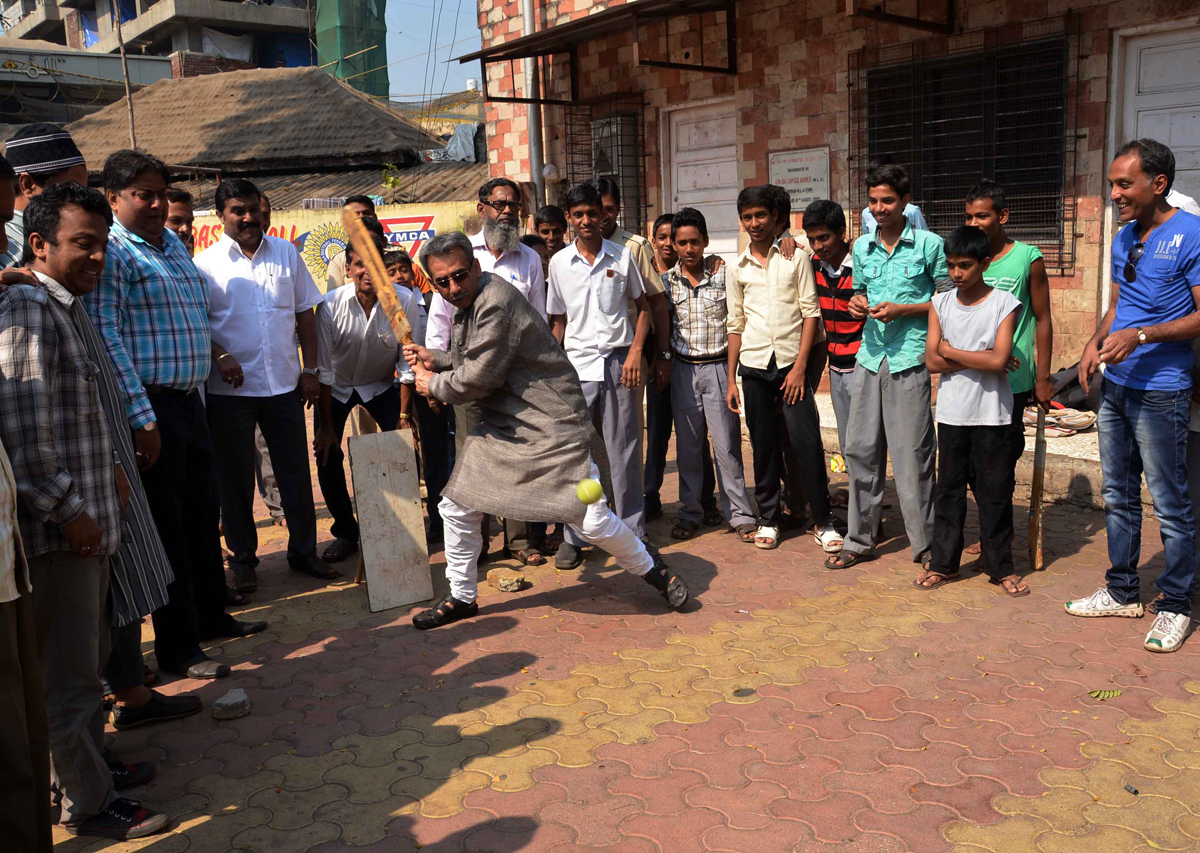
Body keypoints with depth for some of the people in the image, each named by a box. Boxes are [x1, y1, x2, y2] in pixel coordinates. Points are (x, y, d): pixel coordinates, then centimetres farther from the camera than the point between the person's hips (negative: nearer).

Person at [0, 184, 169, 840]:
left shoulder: (61, 310, 16)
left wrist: (106, 464, 17)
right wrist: (66, 509, -19)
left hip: (85, 522, 10)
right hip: (59, 530, -10)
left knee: (87, 657, 20)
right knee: (69, 672, 2)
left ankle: (86, 762, 36)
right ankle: (88, 804, 14)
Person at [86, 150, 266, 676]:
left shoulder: (172, 242, 15)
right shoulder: (111, 251, -11)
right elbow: (108, 339, -18)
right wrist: (141, 420, -21)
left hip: (189, 398, 8)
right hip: (150, 405, -8)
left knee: (204, 512, 17)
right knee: (167, 523, -1)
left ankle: (211, 615, 33)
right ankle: (177, 648, 10)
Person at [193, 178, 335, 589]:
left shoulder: (286, 253, 8)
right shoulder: (205, 263, -2)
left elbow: (305, 313, 10)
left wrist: (311, 370, 5)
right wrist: (219, 356, -20)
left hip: (284, 384, 2)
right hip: (230, 388, -2)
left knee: (296, 472, 7)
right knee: (236, 477, 8)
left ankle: (304, 551, 20)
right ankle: (243, 558, 22)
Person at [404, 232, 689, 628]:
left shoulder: (496, 302, -22)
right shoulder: (471, 302, 10)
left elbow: (480, 377, -19)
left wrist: (434, 385, -2)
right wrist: (434, 359, 5)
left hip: (552, 426, -9)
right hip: (502, 427, 9)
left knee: (591, 520, -8)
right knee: (456, 507, 7)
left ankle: (651, 569, 20)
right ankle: (461, 597, 26)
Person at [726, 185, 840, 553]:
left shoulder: (796, 258, 3)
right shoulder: (737, 268, 11)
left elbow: (810, 313, 0)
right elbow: (735, 324, 13)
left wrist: (800, 367, -9)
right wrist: (731, 379, 9)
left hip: (791, 362, -2)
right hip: (754, 365, 3)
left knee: (807, 443, -7)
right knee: (764, 445, 7)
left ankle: (824, 522, 4)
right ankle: (769, 519, 19)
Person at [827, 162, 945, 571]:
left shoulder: (929, 244, -3)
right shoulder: (862, 246, 12)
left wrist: (901, 310, -13)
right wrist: (857, 304, 2)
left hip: (909, 357, -5)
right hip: (869, 355, 5)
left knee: (912, 454, -2)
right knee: (860, 449, 7)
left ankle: (925, 544, 11)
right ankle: (859, 539, 18)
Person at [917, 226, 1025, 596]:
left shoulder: (1004, 303, -5)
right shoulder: (941, 303, 4)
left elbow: (998, 360, -17)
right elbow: (932, 361, -5)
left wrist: (950, 350, -8)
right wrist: (980, 359, -11)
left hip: (992, 415, -3)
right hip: (952, 413, 3)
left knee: (995, 490, 5)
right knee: (949, 488, 9)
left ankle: (1000, 566, 17)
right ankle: (944, 562, 19)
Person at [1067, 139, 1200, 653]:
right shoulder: (1124, 238, 12)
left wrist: (1140, 337, -21)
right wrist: (1096, 342, 4)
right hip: (1115, 385, 8)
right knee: (1118, 496, 15)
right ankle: (1122, 592, 28)